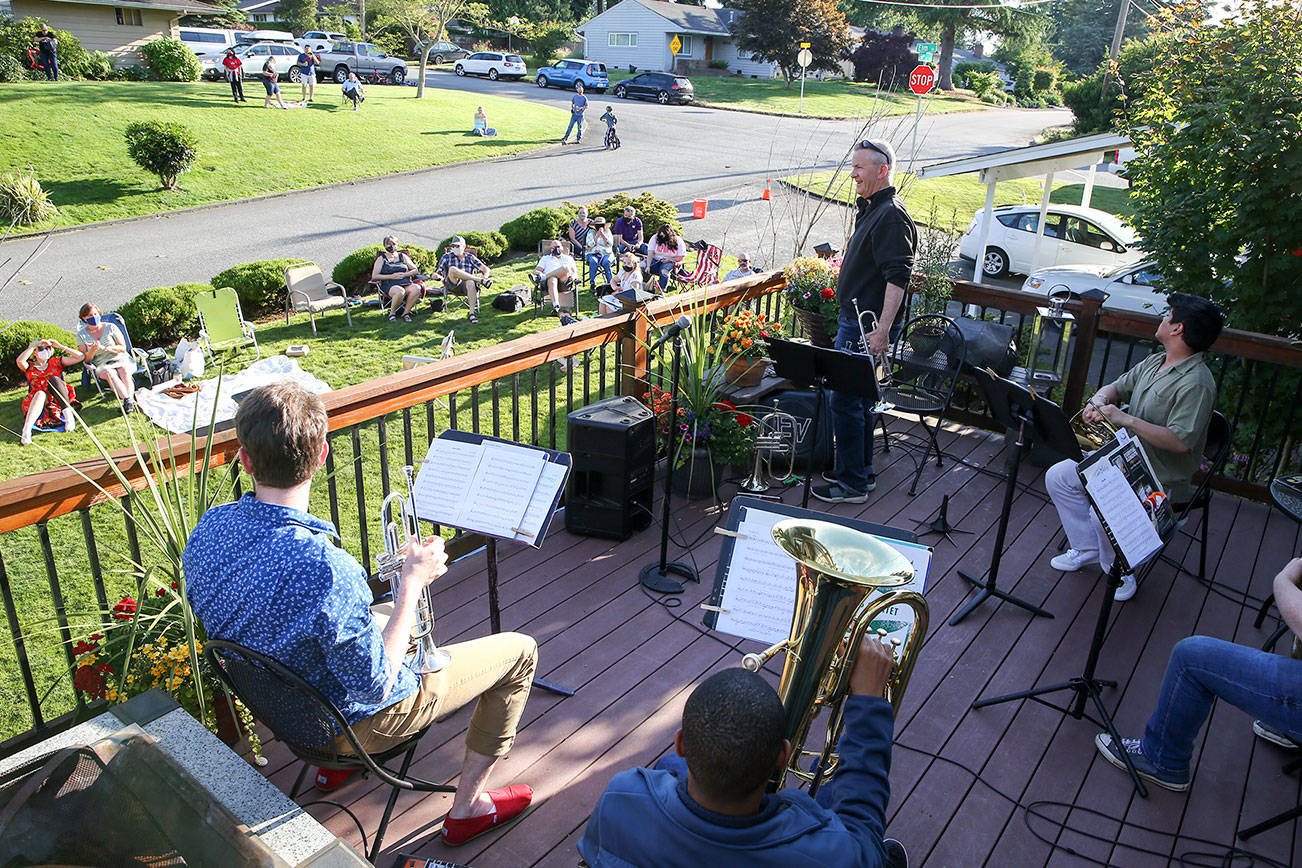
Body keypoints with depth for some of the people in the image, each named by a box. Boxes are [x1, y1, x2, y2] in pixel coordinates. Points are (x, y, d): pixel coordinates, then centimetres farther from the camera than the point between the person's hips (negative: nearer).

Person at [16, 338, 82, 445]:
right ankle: (26, 430, -57)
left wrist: (60, 346, 14)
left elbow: (80, 357, 16)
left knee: (54, 379, -28)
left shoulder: (56, 362, 24)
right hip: (38, 399, -1)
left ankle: (69, 415, -44)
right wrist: (33, 346, 0)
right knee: (41, 393, -37)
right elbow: (19, 361, -6)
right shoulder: (29, 367, 20)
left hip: (59, 400, 1)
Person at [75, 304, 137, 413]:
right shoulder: (81, 334, 9)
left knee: (124, 370, -36)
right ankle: (127, 399, -48)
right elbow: (85, 359, 5)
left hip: (120, 359, 0)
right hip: (102, 364, 0)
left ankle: (128, 402, -45)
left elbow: (123, 348, 3)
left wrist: (104, 348, -11)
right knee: (109, 372, -36)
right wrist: (93, 350, -16)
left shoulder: (110, 327, 7)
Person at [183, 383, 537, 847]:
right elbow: (376, 688, -28)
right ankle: (468, 806, 18)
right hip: (351, 720, -7)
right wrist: (412, 582, -22)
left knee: (397, 618, 35)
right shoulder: (325, 569, -40)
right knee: (518, 650, 6)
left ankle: (335, 763, 41)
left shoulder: (208, 528, -15)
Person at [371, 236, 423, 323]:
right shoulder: (381, 259, 11)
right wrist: (391, 276, -8)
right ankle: (392, 312, -13)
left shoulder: (403, 256, 19)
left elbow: (415, 270, 16)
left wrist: (404, 275, -4)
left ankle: (406, 312, -16)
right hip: (389, 286, -3)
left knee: (416, 288, -32)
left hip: (406, 284, 3)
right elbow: (374, 276, 3)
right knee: (400, 292, -39)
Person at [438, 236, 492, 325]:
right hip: (452, 284, 0)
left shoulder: (470, 257, 21)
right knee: (452, 269, -33)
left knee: (470, 283, -39)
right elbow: (439, 270, 13)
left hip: (466, 284, 0)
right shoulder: (447, 257, 22)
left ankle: (472, 312, -41)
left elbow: (486, 270, 15)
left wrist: (484, 276, -8)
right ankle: (480, 280, -29)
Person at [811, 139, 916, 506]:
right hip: (853, 320, 10)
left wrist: (882, 331, -29)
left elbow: (898, 276, -24)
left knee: (844, 401, -5)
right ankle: (861, 471, 29)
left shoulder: (891, 215, -17)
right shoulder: (871, 209, 16)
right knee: (858, 399, 17)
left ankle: (852, 484, 5)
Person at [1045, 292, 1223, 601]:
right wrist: (1098, 401, -8)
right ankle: (1087, 550, 17)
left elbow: (1181, 442, -30)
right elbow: (1117, 387, 17)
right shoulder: (1155, 362, 6)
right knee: (1057, 477, 4)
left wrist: (1126, 419, -32)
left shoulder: (1196, 382, -23)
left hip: (1161, 482, -9)